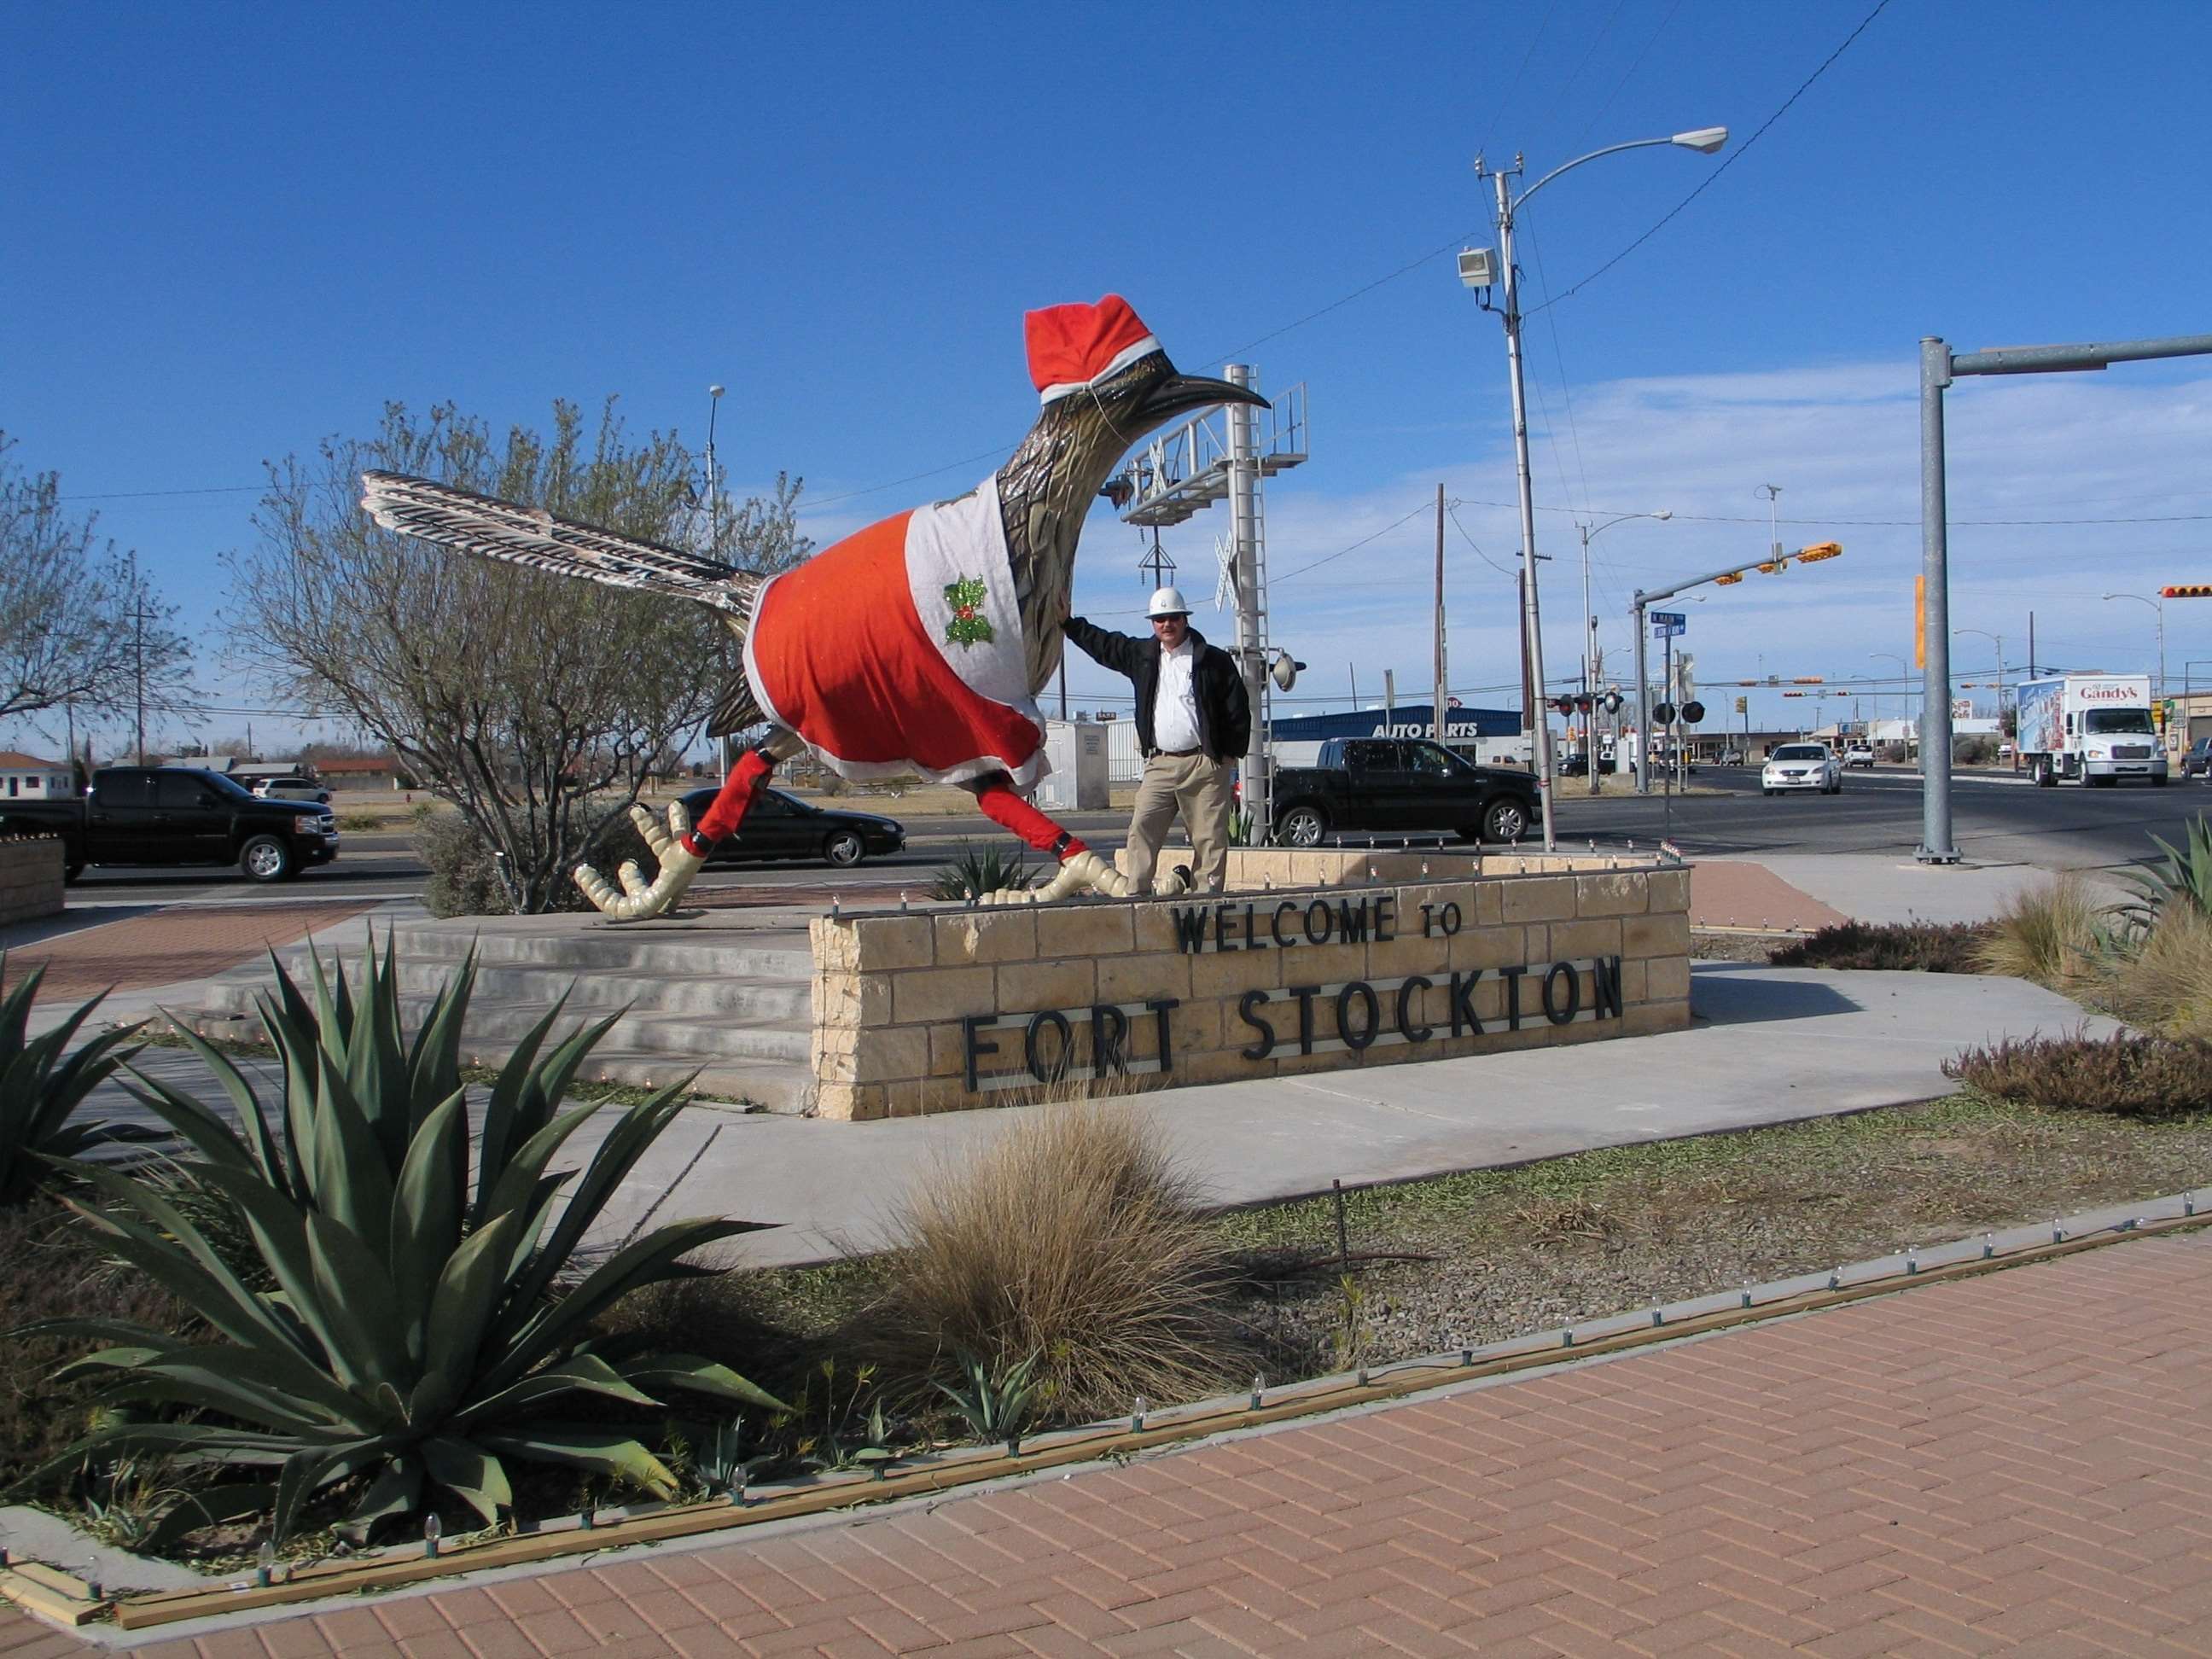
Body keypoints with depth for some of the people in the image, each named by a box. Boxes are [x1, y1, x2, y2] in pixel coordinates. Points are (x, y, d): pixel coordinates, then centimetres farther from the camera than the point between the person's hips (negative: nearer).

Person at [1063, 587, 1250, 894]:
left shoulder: (1213, 661, 0)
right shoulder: (1141, 655, 12)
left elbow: (1238, 709, 2)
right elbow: (1100, 643, 25)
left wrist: (1231, 753, -1)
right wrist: (1066, 621, 23)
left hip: (1205, 764, -3)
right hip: (1160, 765, 3)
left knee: (1209, 839, -2)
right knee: (1142, 829, -8)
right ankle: (1136, 895, -8)